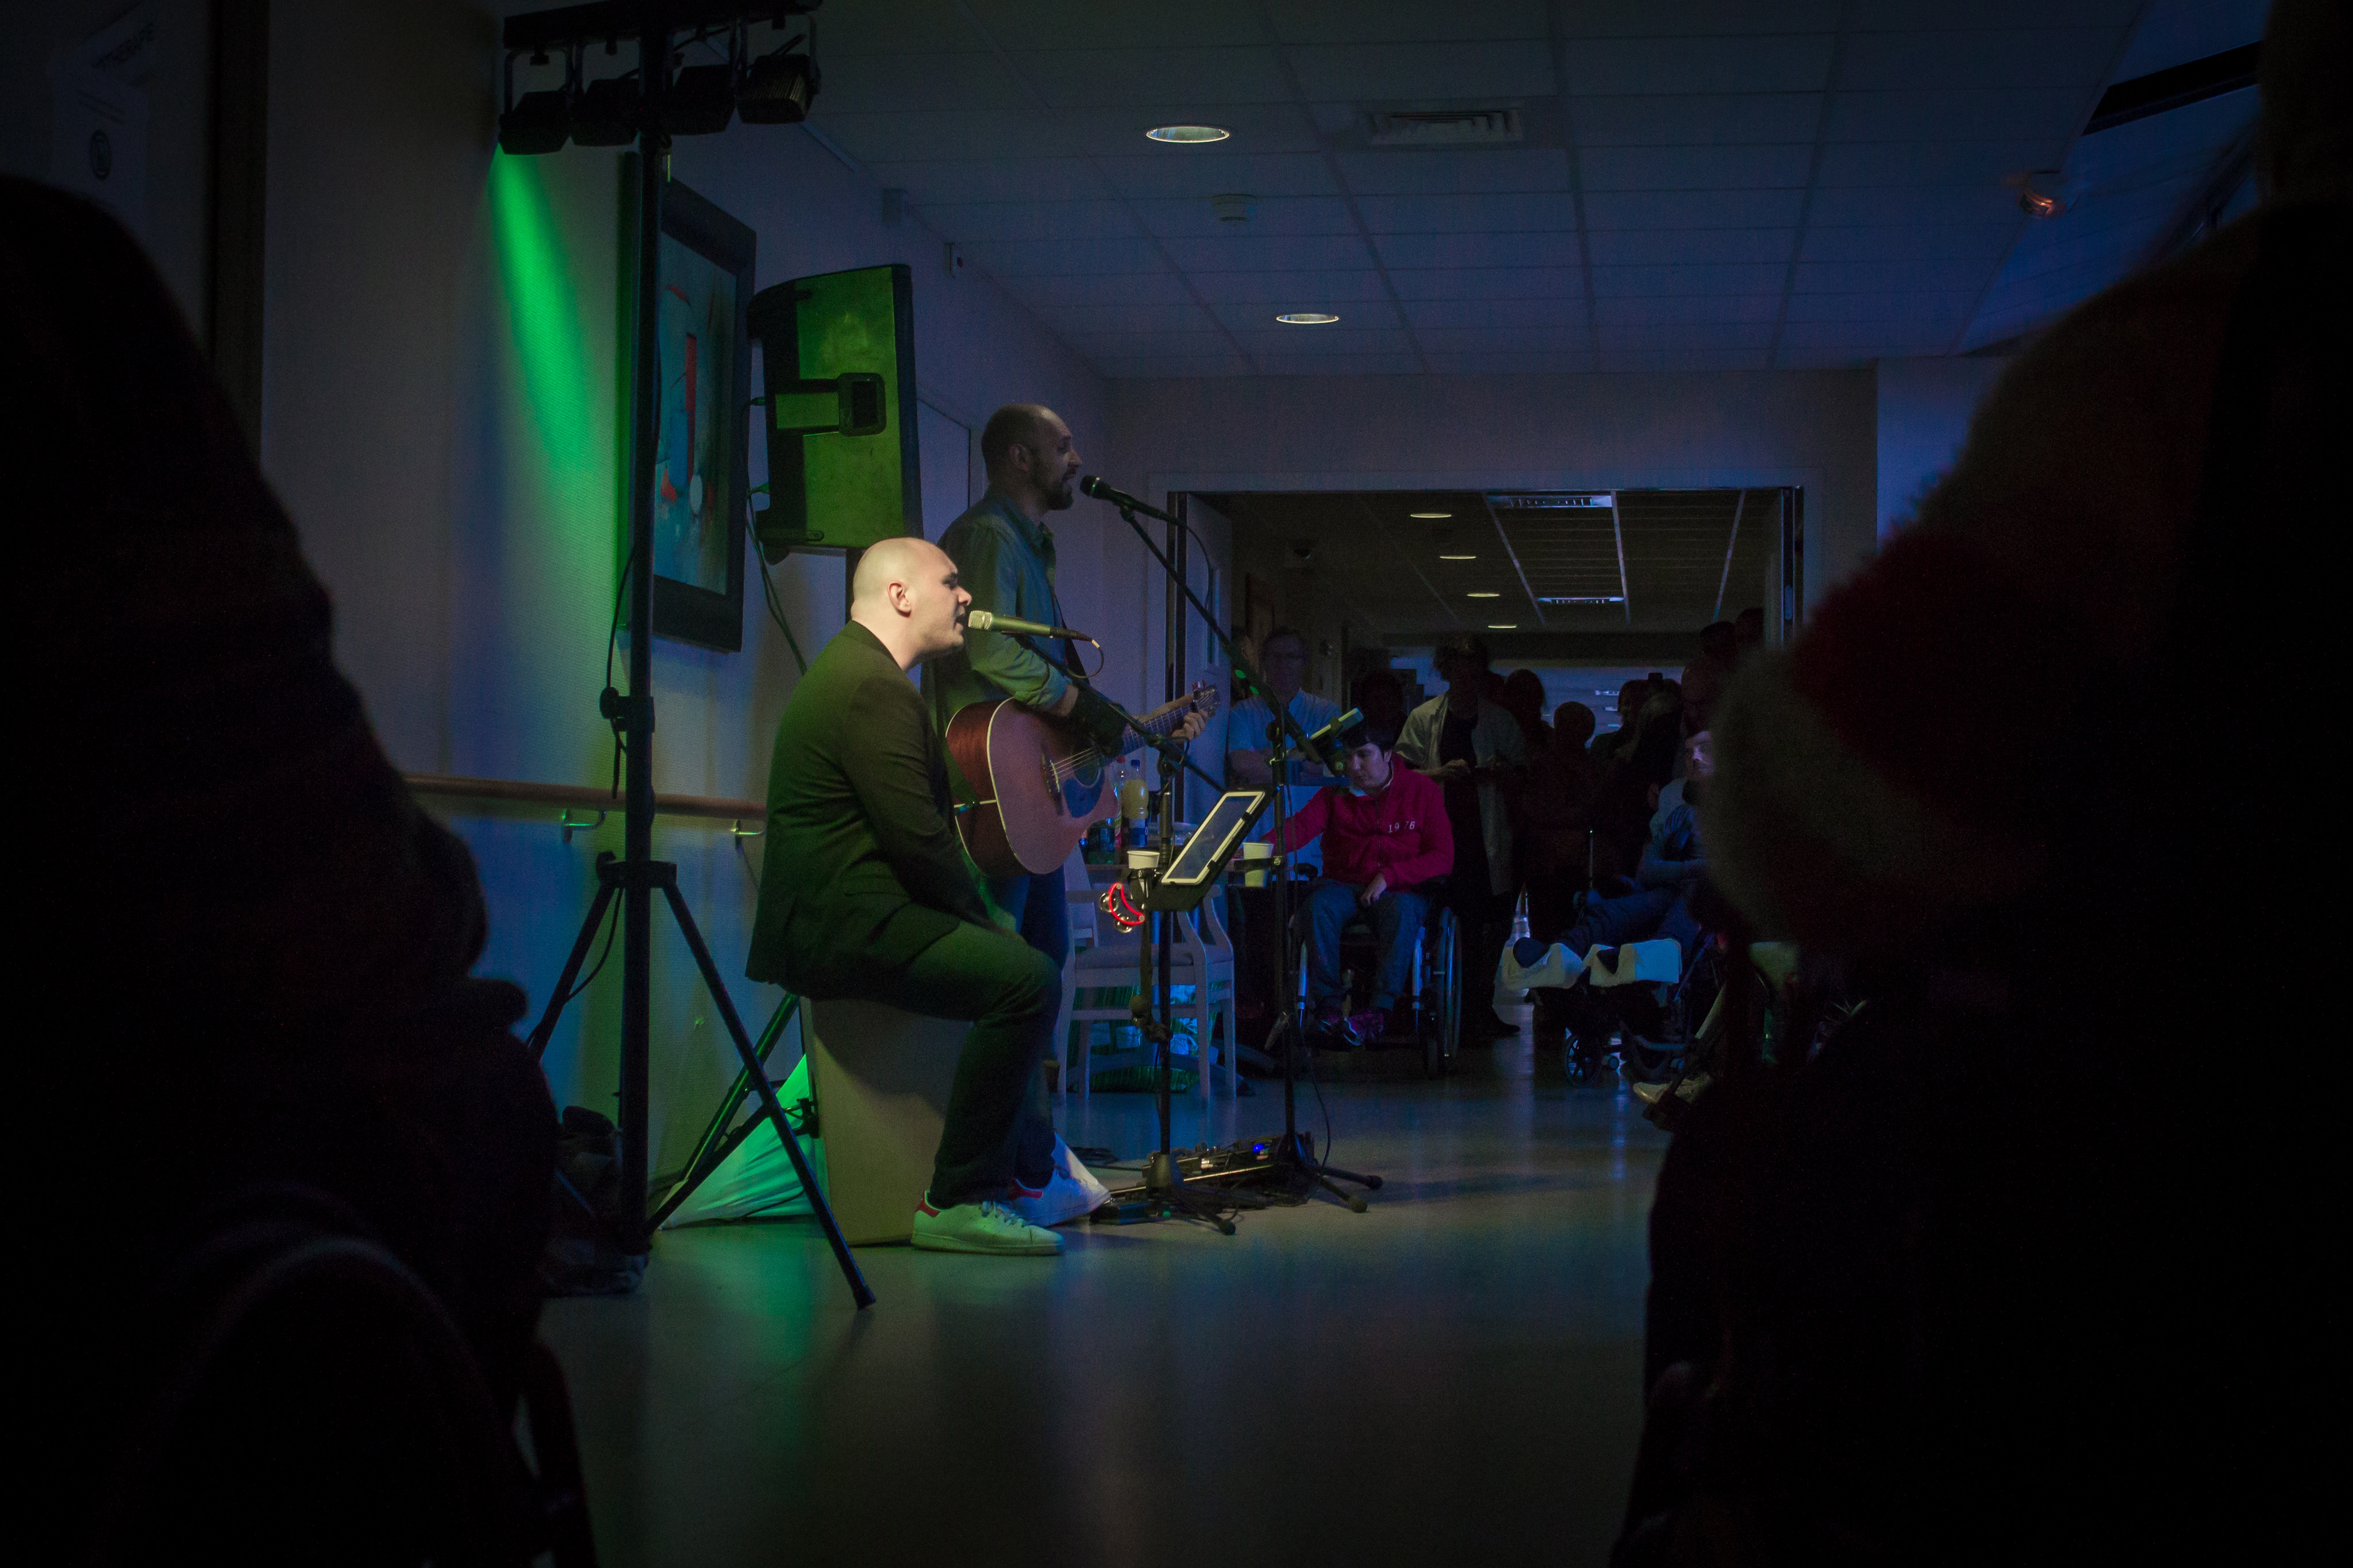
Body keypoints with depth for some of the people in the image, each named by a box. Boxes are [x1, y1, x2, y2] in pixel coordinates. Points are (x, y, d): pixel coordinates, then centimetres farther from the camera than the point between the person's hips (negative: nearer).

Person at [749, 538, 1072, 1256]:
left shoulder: (851, 667, 20)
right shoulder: (874, 687, -16)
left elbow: (918, 827, 22)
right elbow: (920, 840, -23)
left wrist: (986, 915, 14)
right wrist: (981, 914, -7)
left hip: (846, 913, 12)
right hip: (847, 928, -12)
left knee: (1017, 948, 27)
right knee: (1028, 978, -24)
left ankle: (1031, 1176, 32)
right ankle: (956, 1203, -18)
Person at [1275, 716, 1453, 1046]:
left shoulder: (1422, 791, 1)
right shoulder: (1336, 793, 7)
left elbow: (1443, 857, -6)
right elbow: (1301, 826, -11)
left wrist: (1388, 876, -16)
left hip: (1402, 886, -2)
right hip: (1344, 882, 2)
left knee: (1403, 912, -37)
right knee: (1317, 905, -31)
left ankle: (1379, 1011, -41)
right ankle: (1329, 1003, -27)